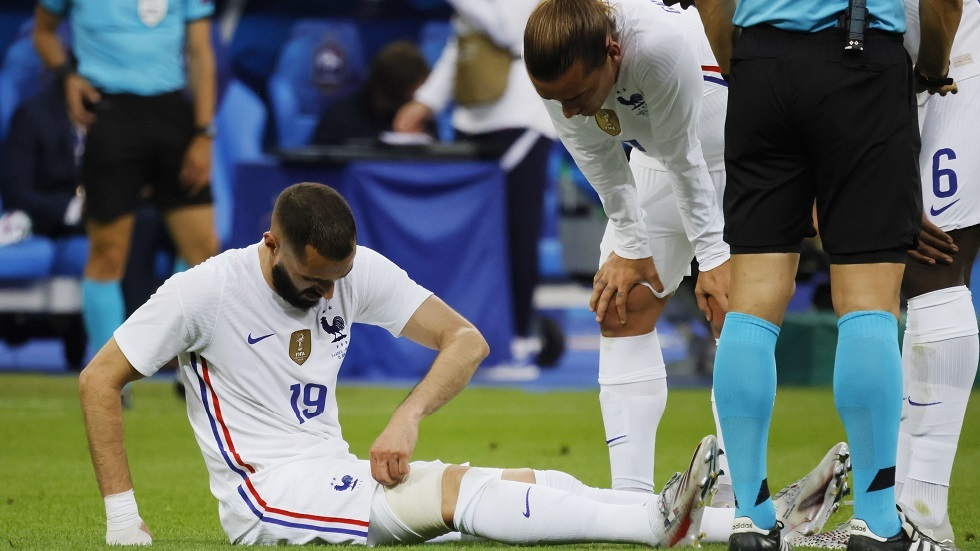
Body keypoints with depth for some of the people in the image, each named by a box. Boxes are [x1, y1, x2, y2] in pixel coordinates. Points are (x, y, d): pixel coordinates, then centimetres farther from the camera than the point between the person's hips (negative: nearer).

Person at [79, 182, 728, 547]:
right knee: (456, 489, -28)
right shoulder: (207, 291, -10)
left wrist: (407, 418, -13)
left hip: (334, 474, 6)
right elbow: (99, 380, -7)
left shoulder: (358, 271, 3)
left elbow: (466, 339, 4)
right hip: (264, 492, -6)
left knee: (534, 483, -15)